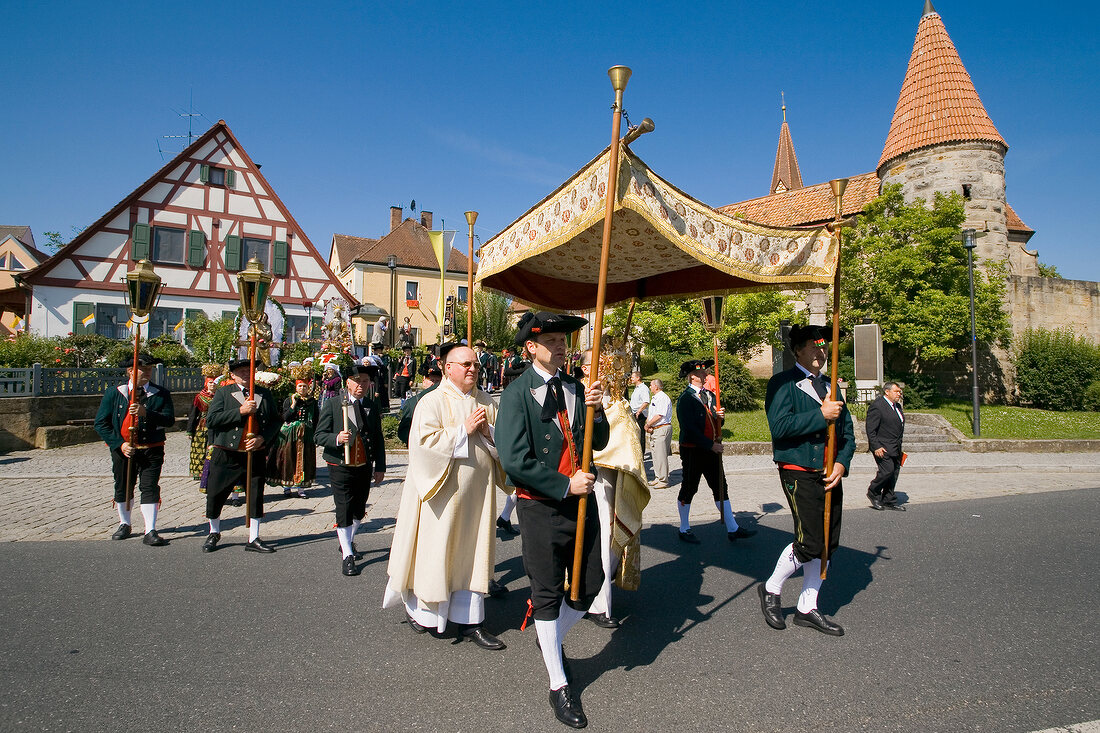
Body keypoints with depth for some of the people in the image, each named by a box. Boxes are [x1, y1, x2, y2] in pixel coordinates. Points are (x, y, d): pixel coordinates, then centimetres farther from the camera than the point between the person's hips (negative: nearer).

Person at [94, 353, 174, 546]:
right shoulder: (114, 394, 1)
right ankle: (124, 525, 35)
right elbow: (101, 423, 1)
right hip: (123, 449, 2)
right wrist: (119, 444, -9)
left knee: (150, 488, -6)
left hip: (151, 450, -2)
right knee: (123, 488, 15)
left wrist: (146, 412, -26)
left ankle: (150, 532, -3)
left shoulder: (161, 394, -1)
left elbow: (169, 419, -11)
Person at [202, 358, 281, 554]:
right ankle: (214, 533, 31)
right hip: (227, 455, -2)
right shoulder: (223, 393, 1)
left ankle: (254, 539, 18)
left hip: (256, 455, 2)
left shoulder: (265, 394, 8)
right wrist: (240, 411, -18)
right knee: (215, 495, 5)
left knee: (256, 496, 6)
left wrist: (262, 438, -9)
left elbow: (276, 421, 7)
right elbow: (211, 420, -11)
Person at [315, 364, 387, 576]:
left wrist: (380, 467, 7)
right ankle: (347, 555, 10)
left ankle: (348, 540, 41)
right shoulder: (333, 404, -4)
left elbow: (379, 439, 10)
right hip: (340, 468, -4)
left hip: (365, 468, 4)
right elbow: (319, 436, -6)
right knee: (344, 511, -3)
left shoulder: (373, 407, 6)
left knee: (359, 510, 14)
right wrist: (337, 438, -26)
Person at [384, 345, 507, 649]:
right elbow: (423, 442, -18)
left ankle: (469, 620, 17)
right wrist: (464, 429, -18)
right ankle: (419, 609, 28)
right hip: (443, 491, -4)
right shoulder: (432, 402, -6)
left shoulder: (486, 402, 9)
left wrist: (488, 431, -11)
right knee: (434, 552, 5)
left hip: (477, 492, 5)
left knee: (472, 553, 8)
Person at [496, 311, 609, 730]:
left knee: (589, 584, 14)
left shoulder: (575, 388, 6)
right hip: (541, 507, -5)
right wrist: (565, 486, -16)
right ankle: (558, 686, 25)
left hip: (581, 500, 5)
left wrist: (594, 410, -11)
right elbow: (514, 460, -17)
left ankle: (550, 639, 42)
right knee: (547, 594, 8)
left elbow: (599, 443, 8)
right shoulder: (517, 393, -10)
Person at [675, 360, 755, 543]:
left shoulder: (709, 395, 12)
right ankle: (684, 529, 19)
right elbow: (690, 428, -19)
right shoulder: (685, 399, -13)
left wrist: (719, 417, -3)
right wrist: (711, 445, -19)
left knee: (721, 488, 9)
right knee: (688, 489, 5)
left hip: (711, 450, 8)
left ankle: (732, 529, 15)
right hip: (692, 451, -7)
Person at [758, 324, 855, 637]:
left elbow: (847, 432, 15)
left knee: (828, 543, 7)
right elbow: (779, 426, -19)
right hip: (799, 474, -7)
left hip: (829, 475, 7)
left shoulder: (830, 386, 17)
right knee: (810, 542, -13)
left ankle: (807, 608, 22)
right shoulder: (782, 383, -5)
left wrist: (842, 462, -2)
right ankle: (771, 590, 12)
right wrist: (821, 414, -20)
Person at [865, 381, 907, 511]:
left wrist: (899, 447, 19)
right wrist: (876, 447, -20)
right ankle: (873, 492, 7)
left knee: (894, 473, 8)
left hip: (896, 449, 9)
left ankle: (889, 501, 18)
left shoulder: (897, 406, 15)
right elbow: (870, 429, -16)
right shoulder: (877, 406, -13)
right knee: (887, 470, -15)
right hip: (883, 447, -9)